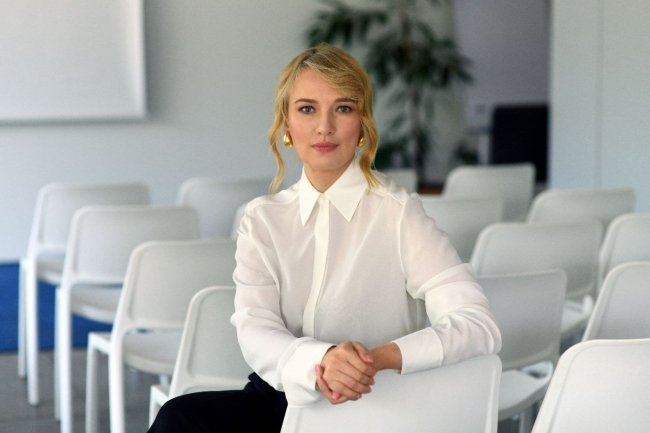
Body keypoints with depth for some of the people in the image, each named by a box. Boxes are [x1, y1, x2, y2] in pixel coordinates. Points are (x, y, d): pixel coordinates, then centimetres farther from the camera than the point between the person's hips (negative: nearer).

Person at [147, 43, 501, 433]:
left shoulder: (397, 212, -4)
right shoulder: (263, 219, 9)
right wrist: (319, 359, -29)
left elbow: (479, 326, -14)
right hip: (280, 396, 4)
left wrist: (383, 357, -32)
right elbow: (255, 332, -6)